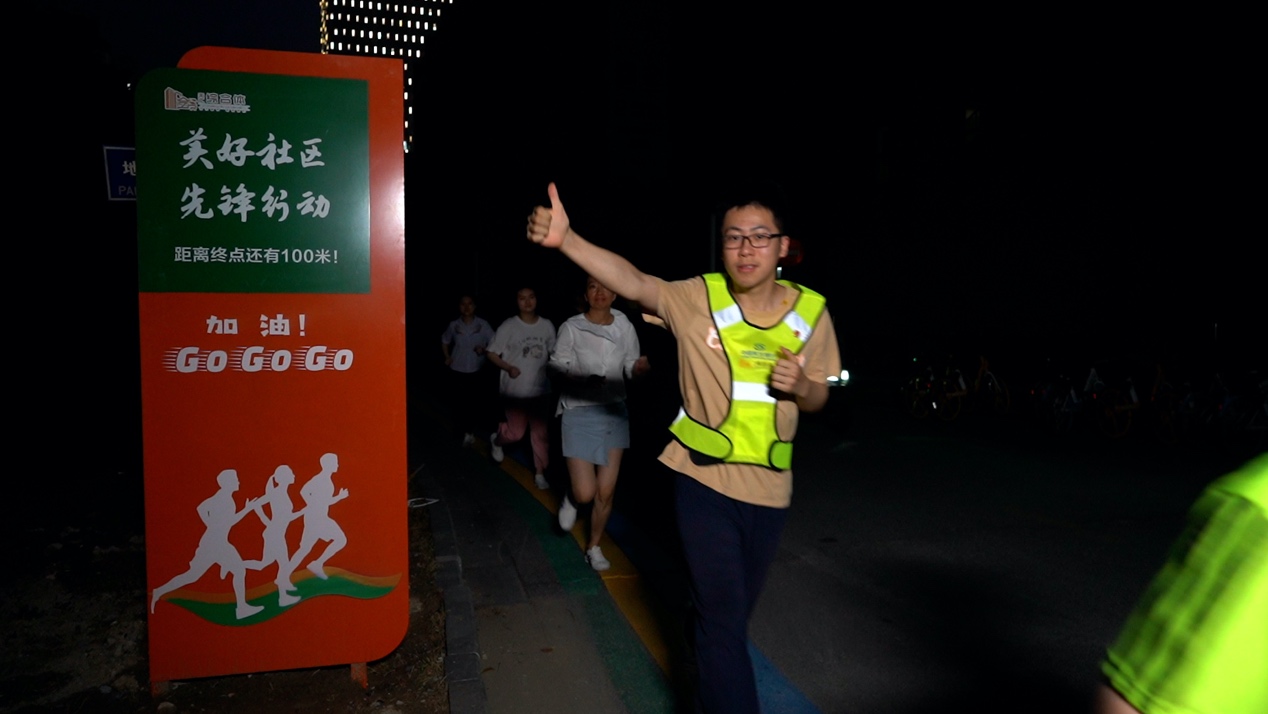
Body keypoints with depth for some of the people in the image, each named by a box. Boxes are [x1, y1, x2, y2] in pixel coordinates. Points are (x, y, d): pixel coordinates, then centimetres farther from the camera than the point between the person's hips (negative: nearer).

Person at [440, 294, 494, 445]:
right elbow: (445, 341, 17)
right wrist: (447, 356, 4)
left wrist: (484, 349, -20)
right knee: (459, 402, 7)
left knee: (474, 402, -1)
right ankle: (466, 429, 28)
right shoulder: (454, 325, -2)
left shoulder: (483, 325, -7)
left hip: (476, 370, -1)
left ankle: (470, 431, 17)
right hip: (457, 370, 2)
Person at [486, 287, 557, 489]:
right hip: (515, 390, -2)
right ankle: (496, 440, 38)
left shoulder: (547, 326, 0)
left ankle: (540, 473, 20)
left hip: (540, 389, 3)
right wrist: (508, 368, -18)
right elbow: (491, 353, -4)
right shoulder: (508, 326, -8)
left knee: (541, 433, 5)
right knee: (516, 433, 3)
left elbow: (553, 354, 12)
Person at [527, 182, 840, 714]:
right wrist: (565, 239, -44)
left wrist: (800, 386, -16)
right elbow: (632, 281, -29)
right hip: (705, 480, -3)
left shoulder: (811, 312, -2)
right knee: (722, 616, -4)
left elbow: (818, 398, 8)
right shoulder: (697, 299, -11)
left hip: (769, 488, 4)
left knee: (733, 614, 21)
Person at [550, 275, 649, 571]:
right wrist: (580, 377, -20)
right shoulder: (571, 327, -7)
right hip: (579, 411, -3)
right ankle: (570, 498, 31)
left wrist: (638, 367, -15)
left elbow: (630, 367, 8)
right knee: (585, 493, -7)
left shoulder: (624, 327, 1)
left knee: (606, 492, 7)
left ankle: (593, 547, 30)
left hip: (614, 412, 3)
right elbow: (557, 363, -2)